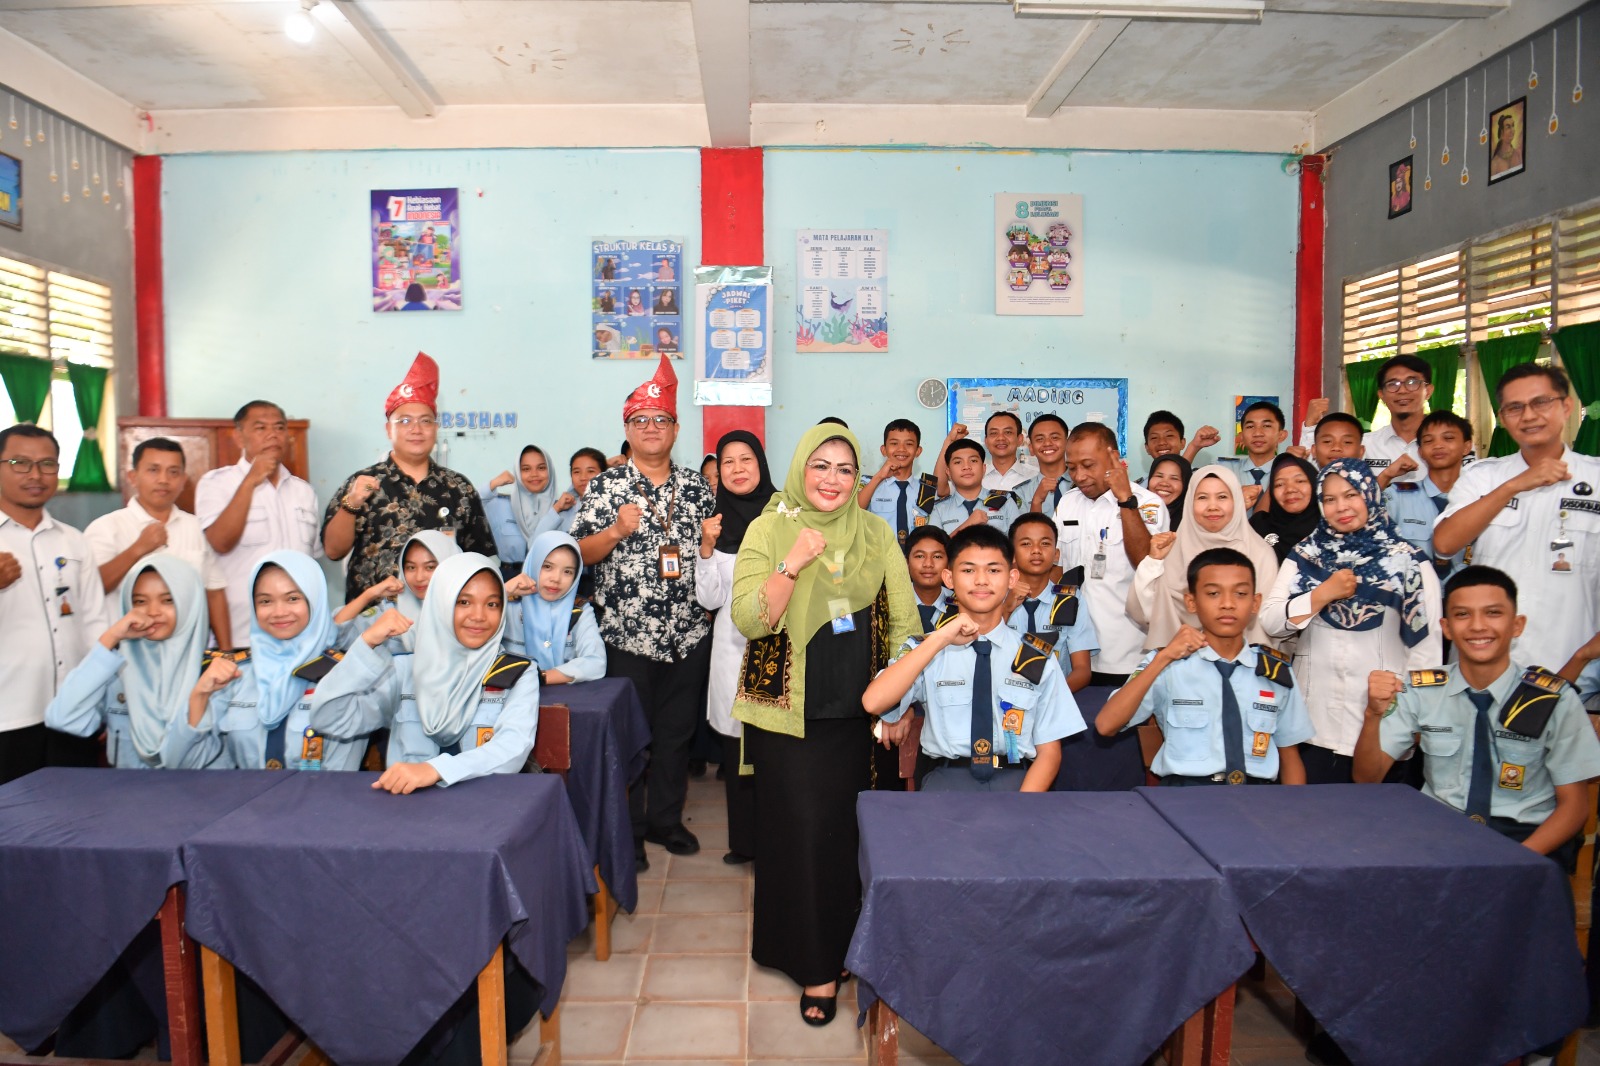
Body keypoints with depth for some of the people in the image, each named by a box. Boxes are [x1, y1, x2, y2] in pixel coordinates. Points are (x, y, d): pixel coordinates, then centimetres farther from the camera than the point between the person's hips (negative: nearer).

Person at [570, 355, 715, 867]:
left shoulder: (698, 486, 8)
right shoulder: (605, 487, -1)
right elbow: (579, 554, -5)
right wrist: (617, 531, -20)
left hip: (689, 635, 3)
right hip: (627, 635, -3)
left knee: (677, 731, 12)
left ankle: (665, 819, 29)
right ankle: (626, 830, 22)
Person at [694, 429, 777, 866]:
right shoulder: (716, 521, 6)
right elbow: (709, 599, 3)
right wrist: (706, 548, -8)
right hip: (733, 646, 3)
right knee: (737, 743, 7)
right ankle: (745, 841, 22)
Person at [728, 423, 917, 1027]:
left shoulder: (876, 536, 4)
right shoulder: (769, 529, -3)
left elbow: (904, 622, 4)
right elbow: (747, 619, -13)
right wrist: (792, 563, -23)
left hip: (854, 713, 2)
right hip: (785, 714, -2)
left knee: (840, 829, 10)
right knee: (799, 831, 0)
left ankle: (827, 949, 33)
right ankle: (815, 961, 19)